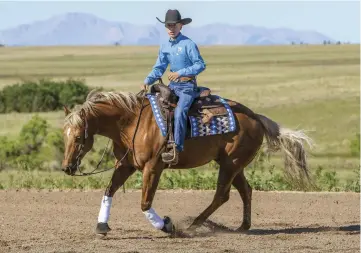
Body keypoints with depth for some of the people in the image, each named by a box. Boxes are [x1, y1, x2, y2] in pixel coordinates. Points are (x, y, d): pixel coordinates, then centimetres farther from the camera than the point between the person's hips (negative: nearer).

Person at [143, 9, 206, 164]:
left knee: (179, 111, -29)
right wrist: (148, 81, -4)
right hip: (172, 85, 8)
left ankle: (176, 150, -38)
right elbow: (159, 68, 14)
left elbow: (200, 65, -11)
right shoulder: (164, 47, 10)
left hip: (187, 86, -8)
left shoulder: (188, 44, -9)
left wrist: (180, 73, -20)